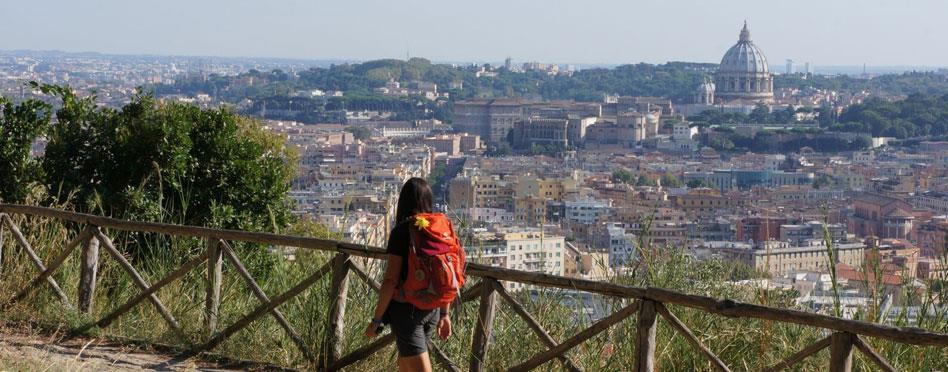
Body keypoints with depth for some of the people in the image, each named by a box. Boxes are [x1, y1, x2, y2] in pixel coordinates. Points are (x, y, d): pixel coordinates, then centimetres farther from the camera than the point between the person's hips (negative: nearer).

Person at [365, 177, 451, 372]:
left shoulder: (401, 231, -14)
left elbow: (391, 280, -16)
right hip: (432, 310, 7)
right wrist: (445, 314, 17)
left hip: (406, 310, -6)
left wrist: (376, 320, -9)